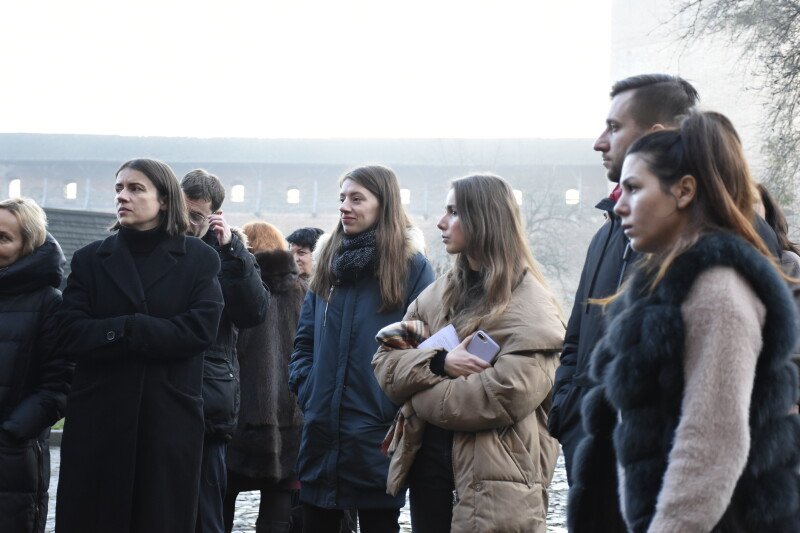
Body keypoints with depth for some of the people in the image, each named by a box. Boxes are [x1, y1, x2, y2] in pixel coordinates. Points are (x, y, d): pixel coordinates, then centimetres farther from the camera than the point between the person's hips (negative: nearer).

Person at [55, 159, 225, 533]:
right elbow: (71, 334, -3)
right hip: (98, 418, 2)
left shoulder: (200, 259, 5)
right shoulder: (90, 259, 10)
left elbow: (201, 330, -10)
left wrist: (125, 329, -12)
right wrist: (136, 331, -14)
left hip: (170, 420, -1)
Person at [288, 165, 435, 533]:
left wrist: (395, 404, -15)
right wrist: (307, 389, 1)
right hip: (322, 430, 5)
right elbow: (304, 340, 15)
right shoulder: (329, 263, 12)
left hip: (377, 435, -5)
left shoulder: (412, 266, -4)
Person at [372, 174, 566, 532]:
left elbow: (506, 396, -20)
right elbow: (385, 364, 7)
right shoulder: (437, 294, 14)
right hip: (427, 467, 6)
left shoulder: (532, 309, -8)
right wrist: (440, 363, -14)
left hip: (493, 489, -6)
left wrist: (419, 394, -8)